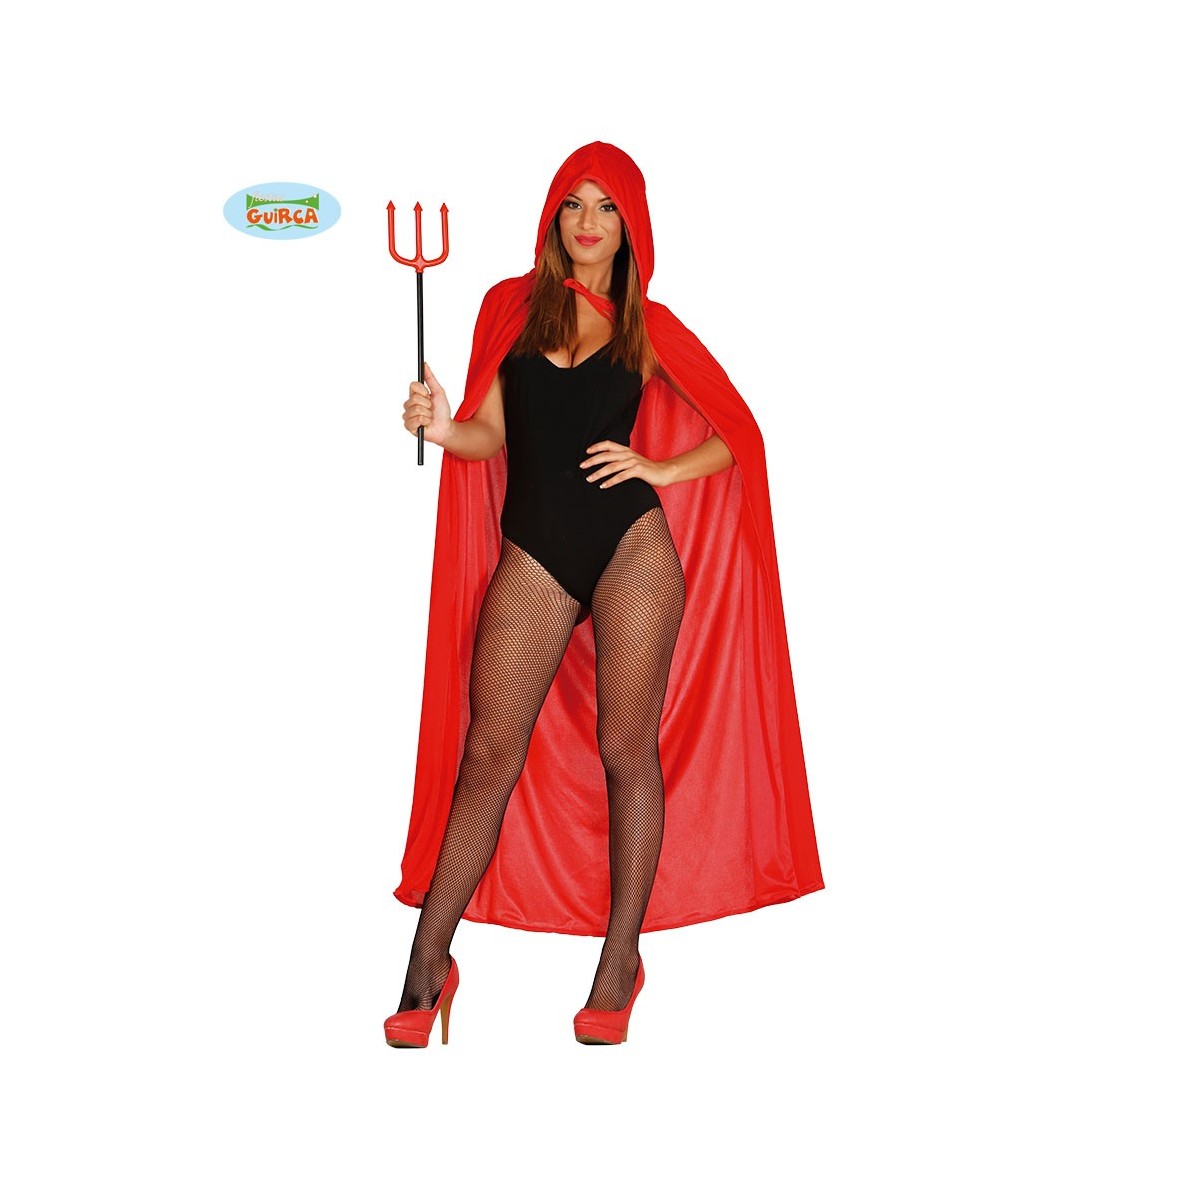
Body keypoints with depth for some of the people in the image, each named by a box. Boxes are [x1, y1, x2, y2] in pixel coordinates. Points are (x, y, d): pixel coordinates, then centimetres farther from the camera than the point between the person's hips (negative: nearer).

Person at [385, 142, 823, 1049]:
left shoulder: (649, 327, 10)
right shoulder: (510, 305, 12)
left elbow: (738, 432, 11)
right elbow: (490, 434, 8)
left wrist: (660, 469, -4)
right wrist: (441, 428, -13)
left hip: (633, 549, -1)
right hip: (532, 556, 1)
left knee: (627, 751, 1)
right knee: (487, 756, 0)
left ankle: (620, 963, 14)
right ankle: (428, 964, 9)